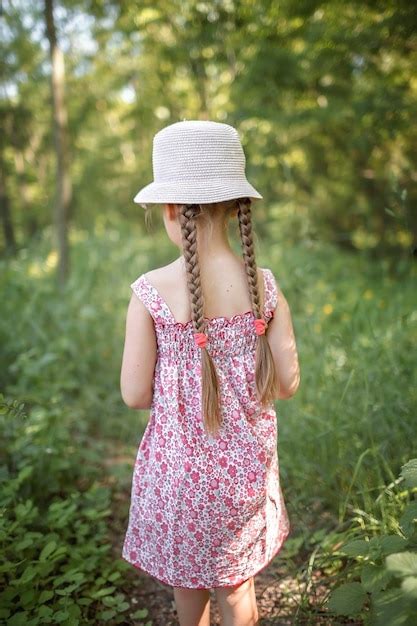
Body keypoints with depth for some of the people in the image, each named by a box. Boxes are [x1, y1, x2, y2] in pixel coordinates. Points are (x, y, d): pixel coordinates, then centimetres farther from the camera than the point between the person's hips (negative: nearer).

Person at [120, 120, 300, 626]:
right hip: (246, 464, 2)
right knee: (237, 579, 24)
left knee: (186, 573, 27)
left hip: (181, 465, -2)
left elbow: (134, 395, -14)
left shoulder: (151, 292, -19)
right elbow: (287, 383, -6)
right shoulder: (264, 286, -12)